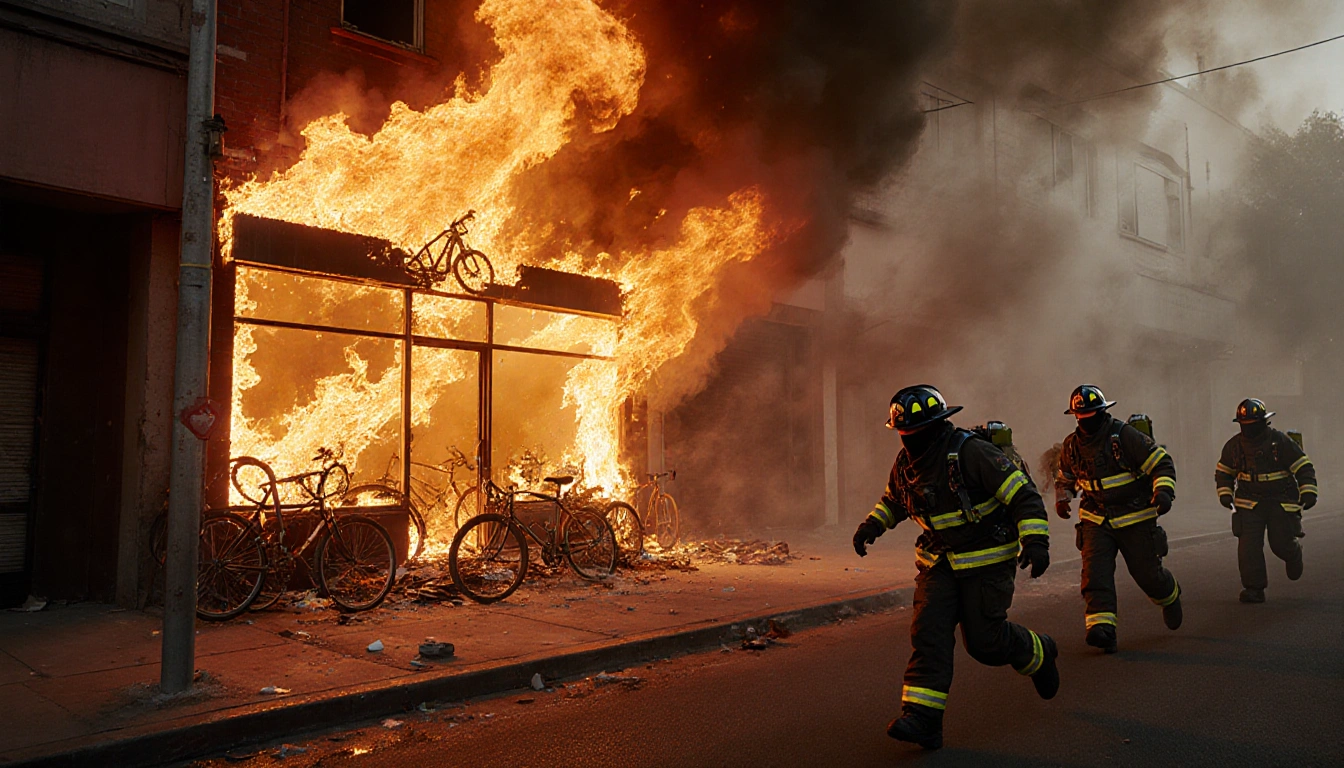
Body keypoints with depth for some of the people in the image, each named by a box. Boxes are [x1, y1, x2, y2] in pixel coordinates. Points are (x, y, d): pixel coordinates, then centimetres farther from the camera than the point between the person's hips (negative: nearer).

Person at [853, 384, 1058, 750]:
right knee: (928, 631, -9)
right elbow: (893, 499, 21)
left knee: (985, 640, -2)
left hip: (987, 561, -6)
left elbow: (1024, 496, -21)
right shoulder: (906, 462, 0)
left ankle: (1039, 654, 31)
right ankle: (921, 718, -10)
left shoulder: (971, 453, -22)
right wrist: (872, 525, 4)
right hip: (940, 561, 6)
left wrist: (1035, 541, -31)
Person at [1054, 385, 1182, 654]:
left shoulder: (1125, 435, -13)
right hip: (1096, 520, 3)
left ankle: (1170, 598, 42)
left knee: (1147, 573, 7)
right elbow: (1065, 477, 20)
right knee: (1094, 571, -15)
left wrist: (1164, 491, -27)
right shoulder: (1071, 445, 2)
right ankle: (1101, 628, -19)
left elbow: (1162, 463, -10)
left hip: (1135, 519, -3)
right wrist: (1062, 498, 1)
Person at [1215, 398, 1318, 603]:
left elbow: (1304, 467, -7)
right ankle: (1254, 588, -1)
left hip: (1281, 502, -2)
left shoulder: (1281, 442, -9)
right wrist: (1225, 493, 0)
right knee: (1248, 545, -9)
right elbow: (1223, 472, 13)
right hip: (1249, 503, 2)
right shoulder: (1234, 445, 1)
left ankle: (1294, 556, 39)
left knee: (1282, 543, 0)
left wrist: (1308, 493, -18)